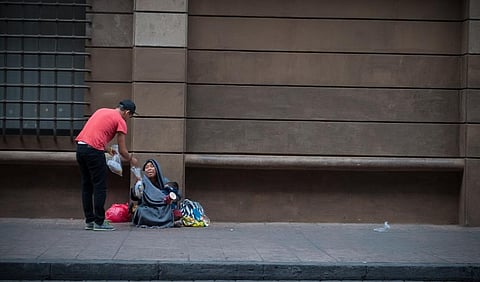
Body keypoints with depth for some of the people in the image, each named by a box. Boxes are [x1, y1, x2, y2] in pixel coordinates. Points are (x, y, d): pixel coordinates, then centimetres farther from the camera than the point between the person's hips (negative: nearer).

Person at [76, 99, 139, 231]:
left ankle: (89, 221, 18)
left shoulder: (102, 111, 23)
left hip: (80, 147, 8)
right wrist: (131, 159, 21)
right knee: (100, 187, 0)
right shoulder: (120, 121, 1)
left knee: (87, 186, 14)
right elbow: (122, 151, 2)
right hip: (94, 150, -8)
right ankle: (99, 222, 1)